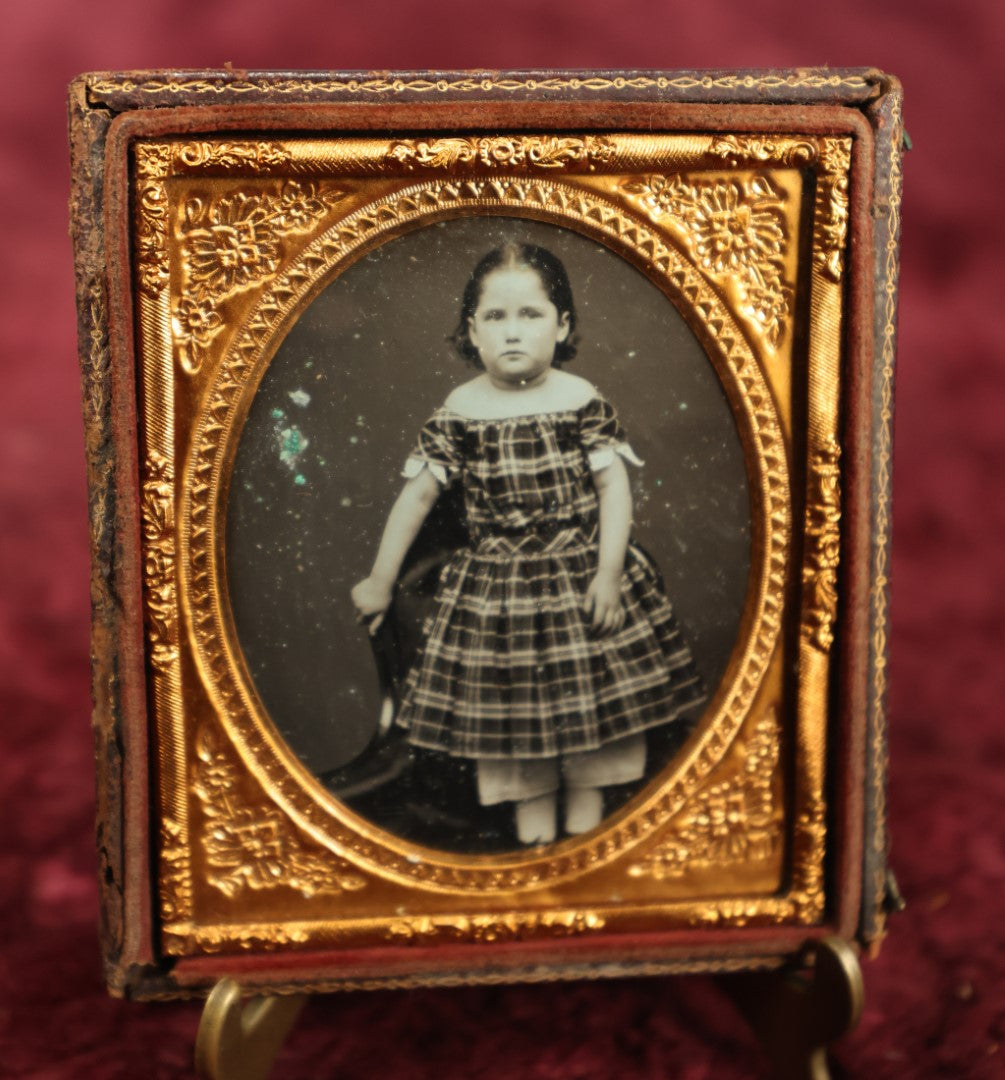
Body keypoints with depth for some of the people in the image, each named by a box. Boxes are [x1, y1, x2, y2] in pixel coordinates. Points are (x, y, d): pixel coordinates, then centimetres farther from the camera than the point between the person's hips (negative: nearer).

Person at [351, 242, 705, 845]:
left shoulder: (582, 402, -8)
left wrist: (609, 571, -15)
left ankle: (586, 807, 26)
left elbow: (614, 484, -7)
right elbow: (418, 494, 0)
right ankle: (532, 821, 23)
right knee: (506, 703, 8)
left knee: (587, 701, 8)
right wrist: (380, 582, 4)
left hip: (581, 578, -1)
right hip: (495, 589, 1)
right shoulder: (460, 412, -6)